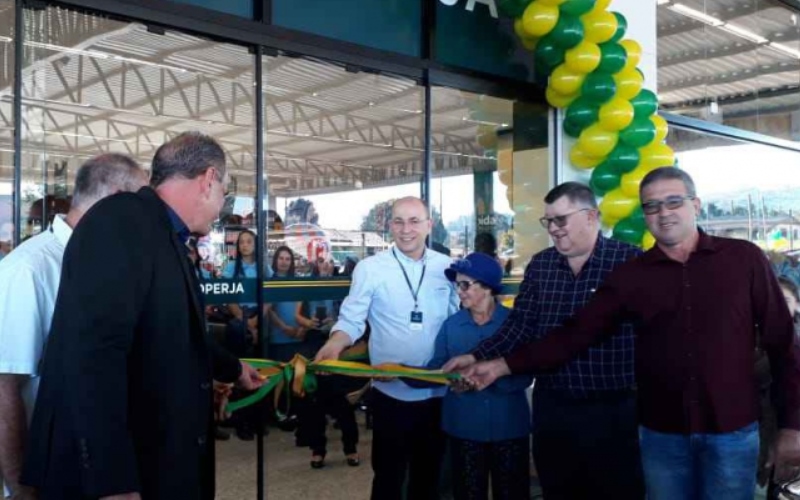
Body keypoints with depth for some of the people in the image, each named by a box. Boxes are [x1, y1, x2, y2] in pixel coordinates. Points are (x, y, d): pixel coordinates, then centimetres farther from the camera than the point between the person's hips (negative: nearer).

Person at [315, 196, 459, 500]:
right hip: (391, 392, -3)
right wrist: (333, 347, -26)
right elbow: (351, 320, -7)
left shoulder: (447, 267, 2)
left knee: (429, 475, 18)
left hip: (438, 391, 3)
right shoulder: (369, 269, -6)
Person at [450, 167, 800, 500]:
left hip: (732, 433, -1)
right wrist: (503, 365, -12)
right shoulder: (630, 277, 0)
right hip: (661, 434, 2)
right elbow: (575, 335, -4)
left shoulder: (744, 259, -3)